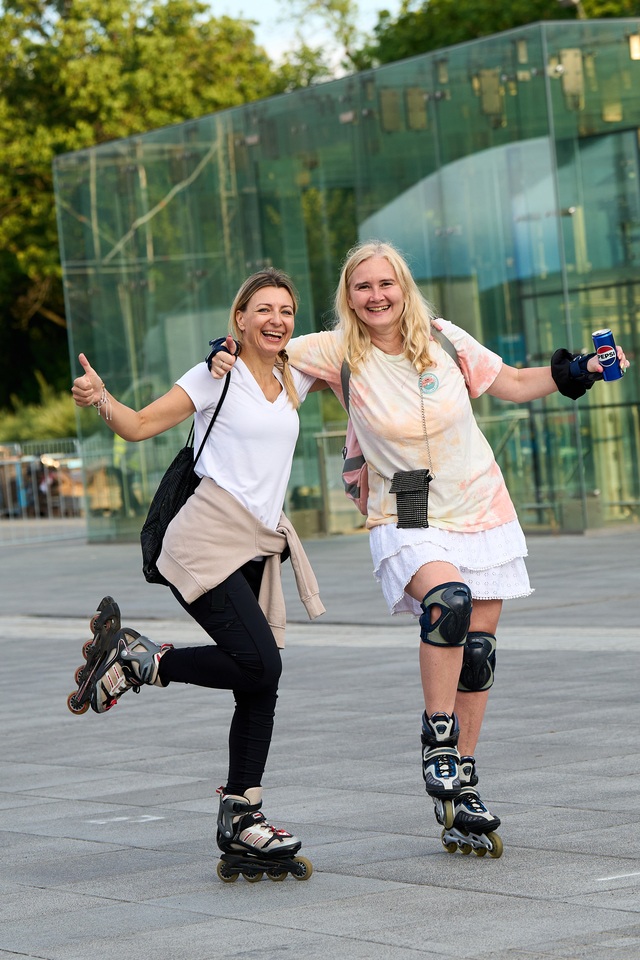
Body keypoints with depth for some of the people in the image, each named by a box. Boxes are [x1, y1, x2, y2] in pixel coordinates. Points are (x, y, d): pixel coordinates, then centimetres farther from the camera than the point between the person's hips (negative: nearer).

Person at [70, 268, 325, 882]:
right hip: (207, 541, -6)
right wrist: (100, 399, -20)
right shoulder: (217, 376, -1)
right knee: (259, 664, -22)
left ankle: (240, 829, 2)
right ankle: (133, 657, -3)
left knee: (260, 688, -2)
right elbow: (139, 425, -1)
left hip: (258, 549, 7)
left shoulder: (294, 379, 16)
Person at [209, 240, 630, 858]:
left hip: (482, 513, 3)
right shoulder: (340, 353, -8)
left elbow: (514, 385, 10)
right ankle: (437, 740, -20)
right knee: (448, 597, -34)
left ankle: (461, 792, 17)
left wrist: (575, 373, -3)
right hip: (407, 523, -3)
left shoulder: (445, 341, -3)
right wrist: (228, 357, -20)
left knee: (476, 653, 4)